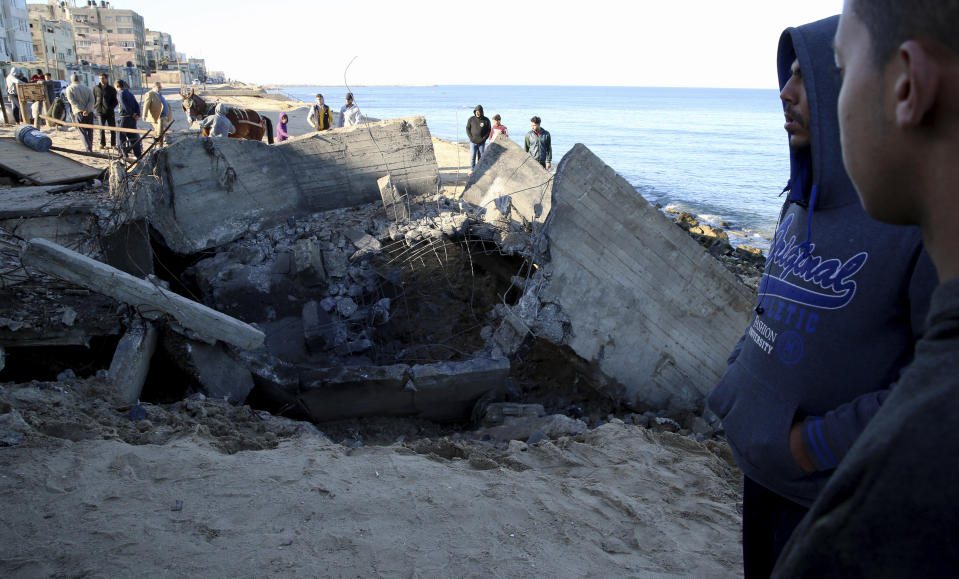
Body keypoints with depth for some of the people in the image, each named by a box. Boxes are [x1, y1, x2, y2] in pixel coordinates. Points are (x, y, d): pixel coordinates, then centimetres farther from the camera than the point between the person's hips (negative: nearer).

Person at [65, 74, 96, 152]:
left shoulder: (69, 88, 4)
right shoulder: (87, 88, 12)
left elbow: (72, 101, -9)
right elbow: (91, 100, -1)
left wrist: (82, 110, -12)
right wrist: (87, 110, -11)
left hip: (78, 113, -3)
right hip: (89, 112, 3)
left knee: (83, 132, -2)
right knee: (90, 131, 12)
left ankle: (88, 148, -16)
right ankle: (90, 148, 15)